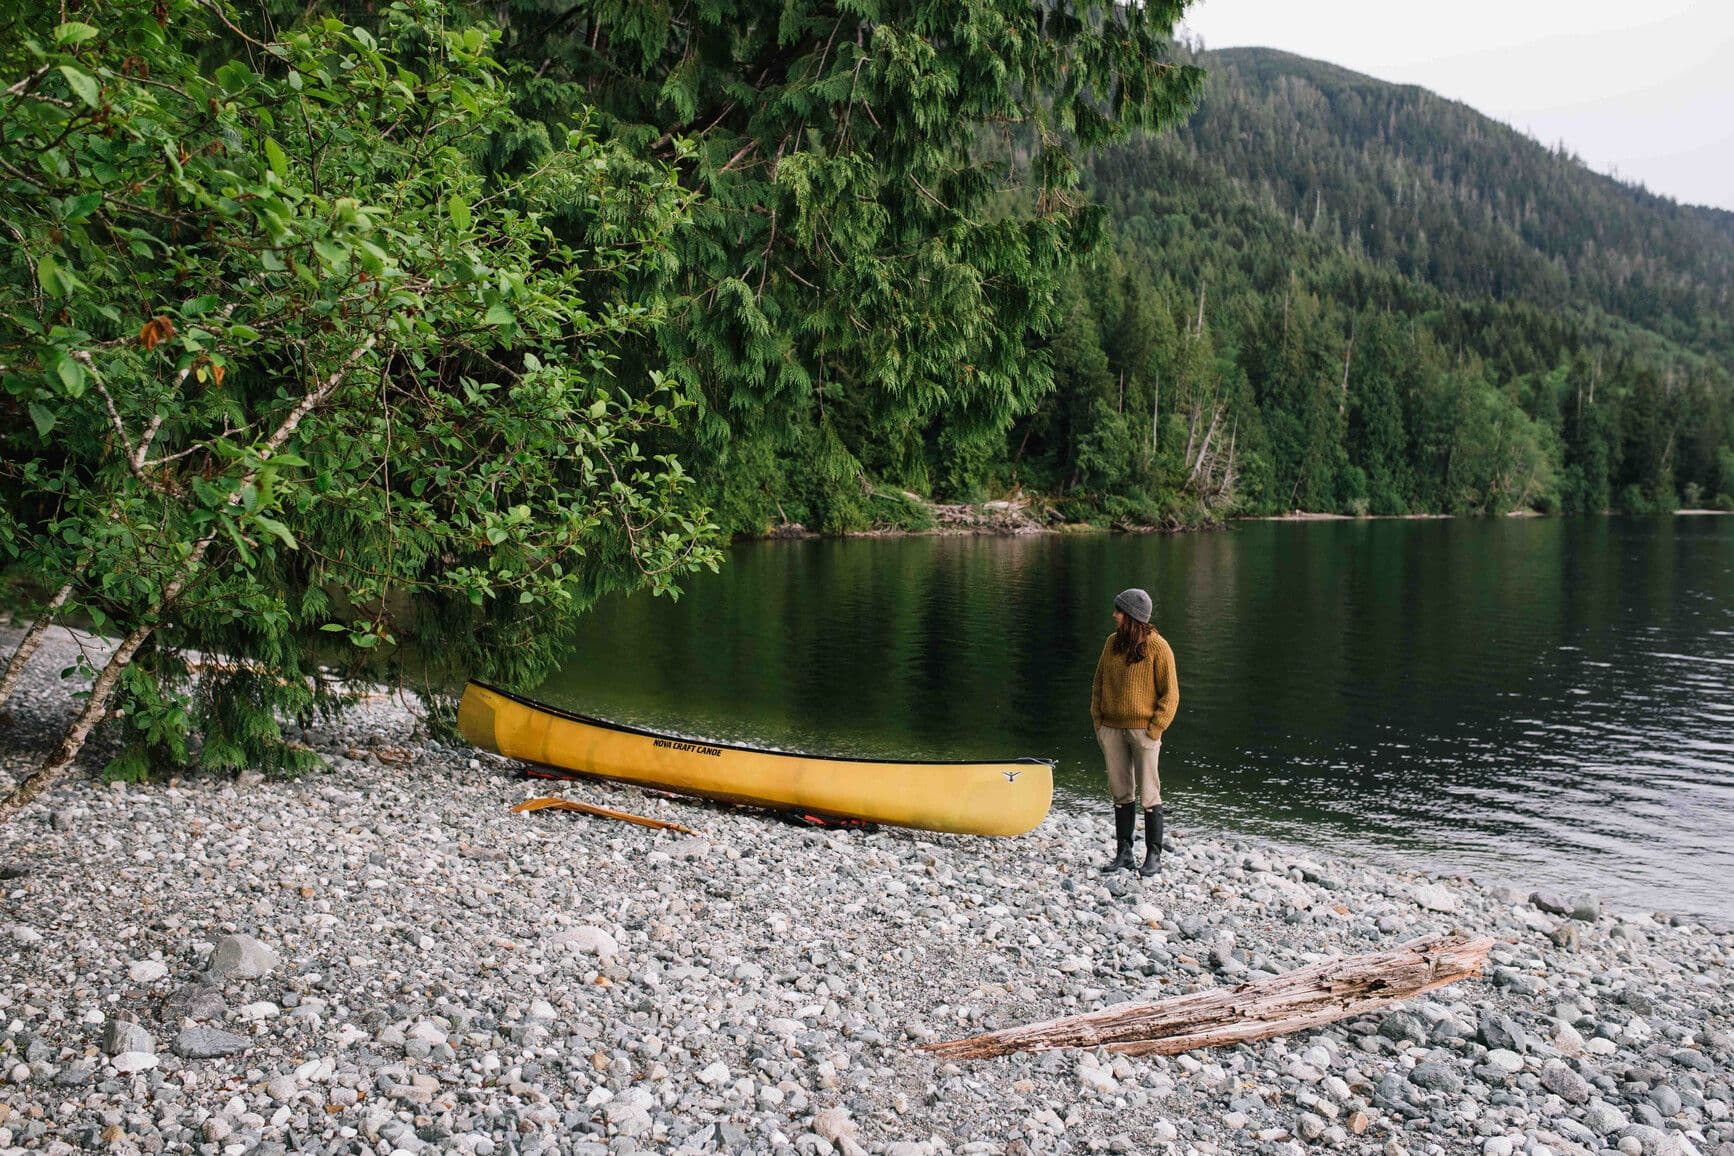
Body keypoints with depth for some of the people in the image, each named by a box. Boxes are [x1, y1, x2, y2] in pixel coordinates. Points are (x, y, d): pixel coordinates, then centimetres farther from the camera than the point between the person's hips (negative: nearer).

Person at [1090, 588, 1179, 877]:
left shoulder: (1157, 647, -9)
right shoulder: (1112, 642, 7)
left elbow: (1170, 693, -7)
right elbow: (1099, 683, 15)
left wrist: (1154, 729, -12)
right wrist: (1098, 721, 7)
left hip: (1143, 730, -5)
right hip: (1112, 729, 5)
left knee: (1148, 794, 0)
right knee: (1121, 793, 11)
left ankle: (1154, 856, 9)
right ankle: (1123, 853, 19)